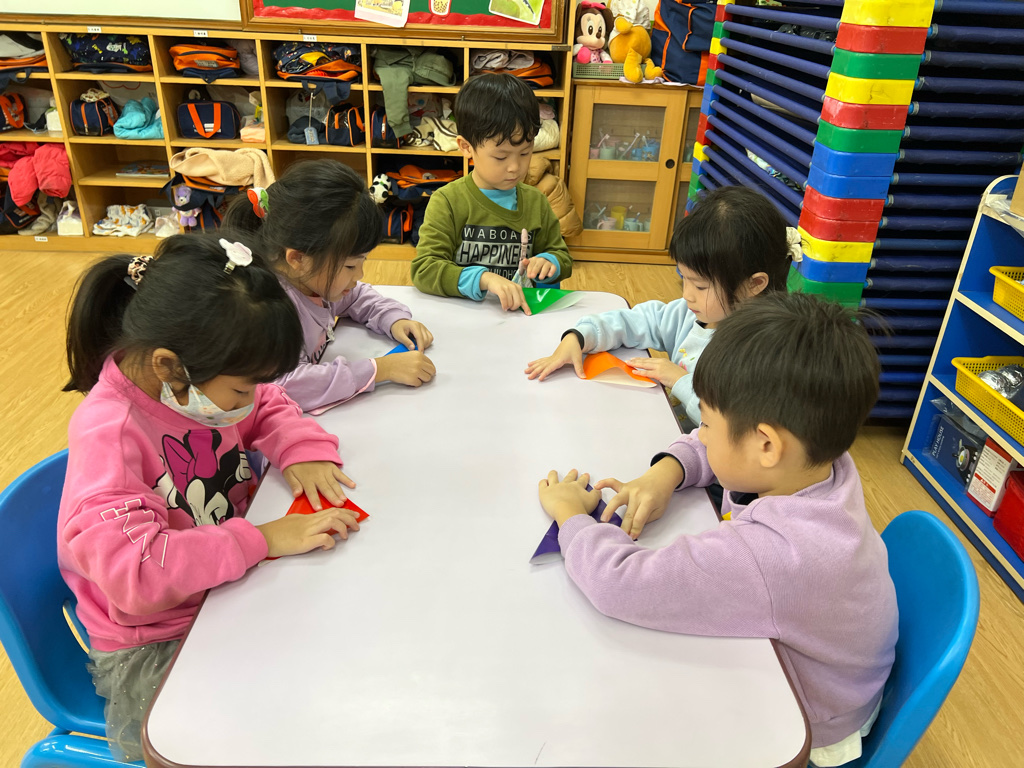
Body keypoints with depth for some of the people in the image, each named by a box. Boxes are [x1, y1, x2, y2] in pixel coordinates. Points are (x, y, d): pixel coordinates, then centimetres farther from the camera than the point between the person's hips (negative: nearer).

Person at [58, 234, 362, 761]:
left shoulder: (198, 381, -6)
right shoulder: (108, 436, -27)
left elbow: (272, 407, 13)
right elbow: (133, 572, -35)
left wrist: (303, 449, -8)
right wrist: (263, 539, -33)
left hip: (229, 591, 7)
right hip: (151, 650, -7)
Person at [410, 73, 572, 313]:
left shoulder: (536, 201, 10)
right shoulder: (447, 202, -4)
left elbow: (562, 257, 19)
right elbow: (423, 269, -14)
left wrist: (547, 262, -5)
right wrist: (483, 279, -28)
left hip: (520, 312, 3)